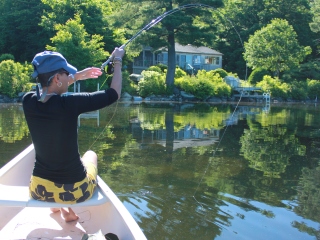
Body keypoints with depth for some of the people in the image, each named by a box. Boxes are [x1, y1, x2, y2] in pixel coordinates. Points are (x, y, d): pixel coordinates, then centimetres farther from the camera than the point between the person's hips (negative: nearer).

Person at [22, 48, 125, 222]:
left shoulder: (28, 101, -8)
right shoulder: (69, 104, -23)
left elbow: (45, 89, 17)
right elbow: (113, 94, -12)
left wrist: (76, 77, 21)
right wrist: (117, 62, 3)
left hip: (38, 190, 4)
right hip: (73, 191, -4)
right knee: (91, 154, 30)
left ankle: (56, 205, 40)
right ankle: (69, 210, 34)